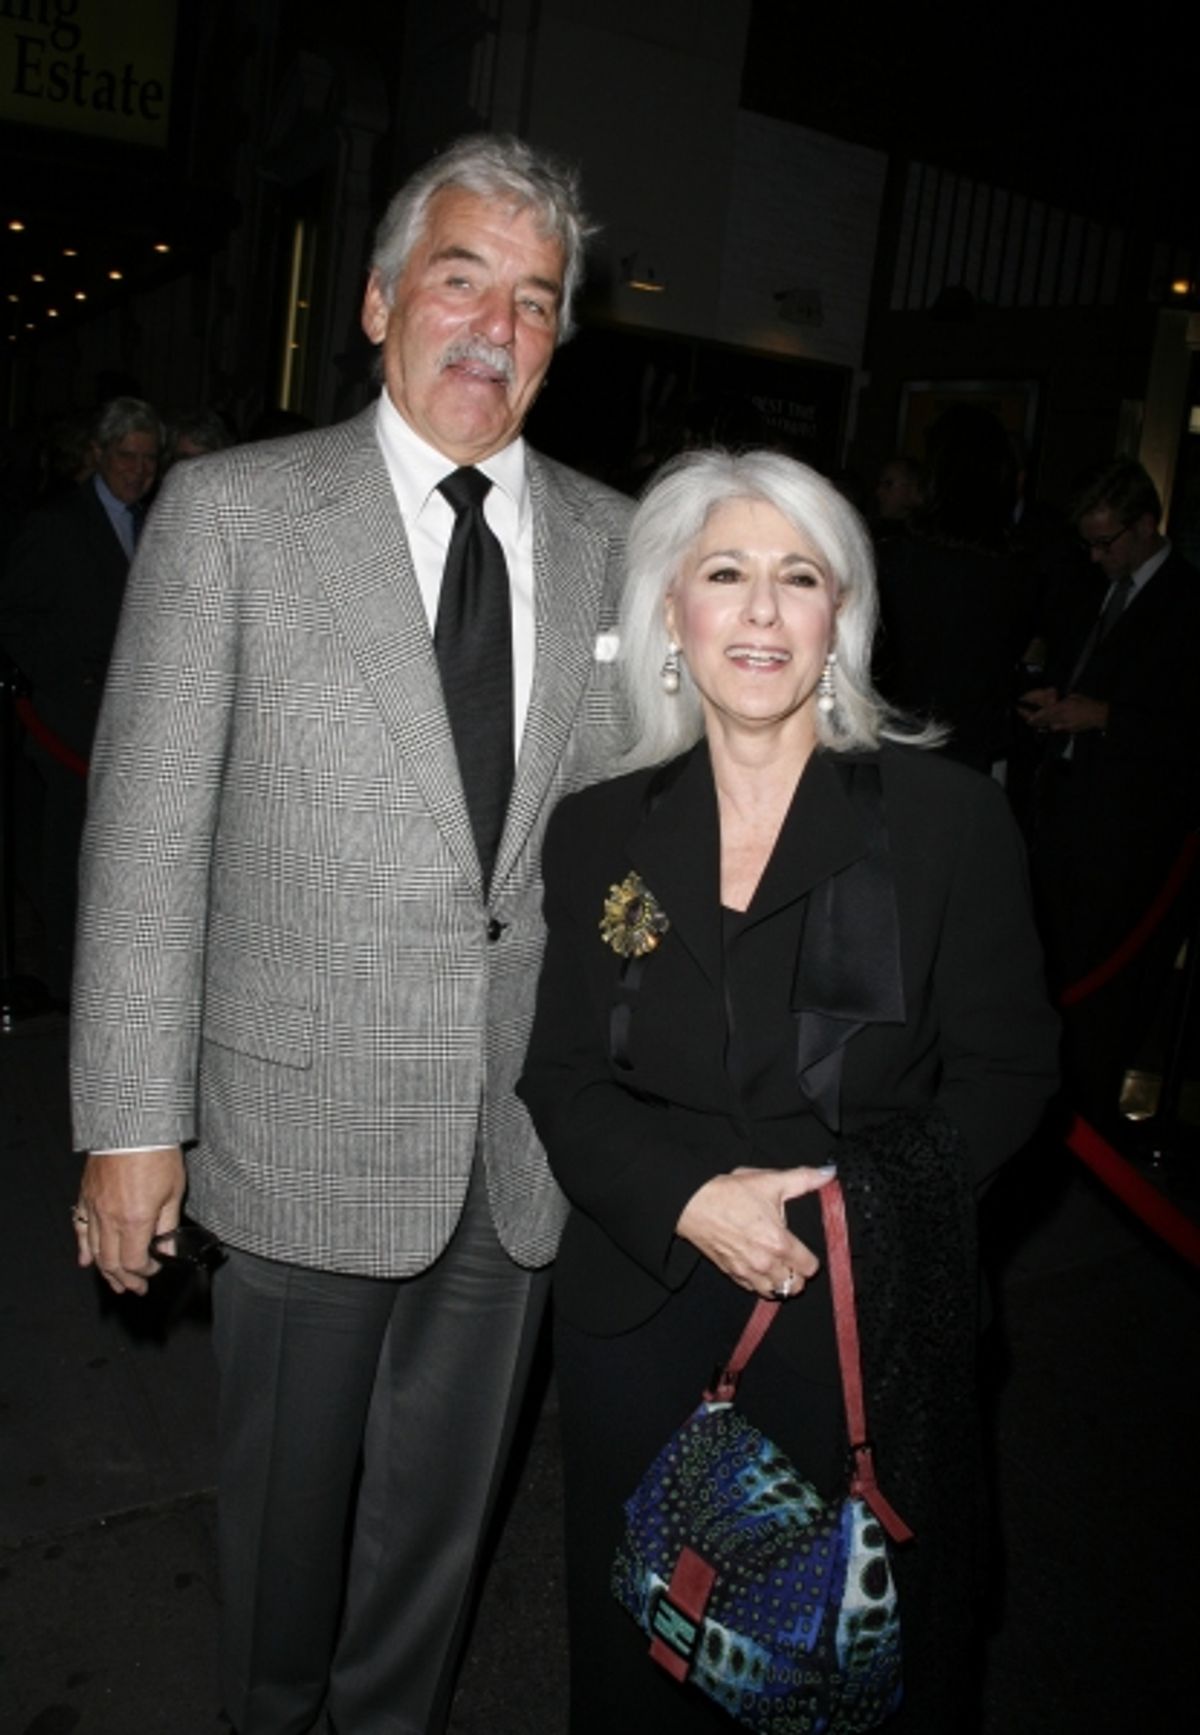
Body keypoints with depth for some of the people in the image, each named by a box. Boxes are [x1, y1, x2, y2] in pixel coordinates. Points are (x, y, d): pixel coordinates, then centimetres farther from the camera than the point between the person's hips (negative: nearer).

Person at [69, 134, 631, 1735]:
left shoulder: (613, 541, 3)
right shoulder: (232, 511, -6)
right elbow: (147, 838, -7)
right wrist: (133, 1121, -8)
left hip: (529, 1144, 3)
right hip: (310, 1130, -2)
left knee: (443, 1509, 22)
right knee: (287, 1502, 19)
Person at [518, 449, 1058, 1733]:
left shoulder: (950, 818, -7)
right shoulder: (598, 833, 1)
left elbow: (1004, 1072, -3)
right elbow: (561, 1080, 2)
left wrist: (844, 1202, -14)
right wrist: (686, 1196, -15)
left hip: (867, 1319, -2)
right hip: (639, 1307, 2)